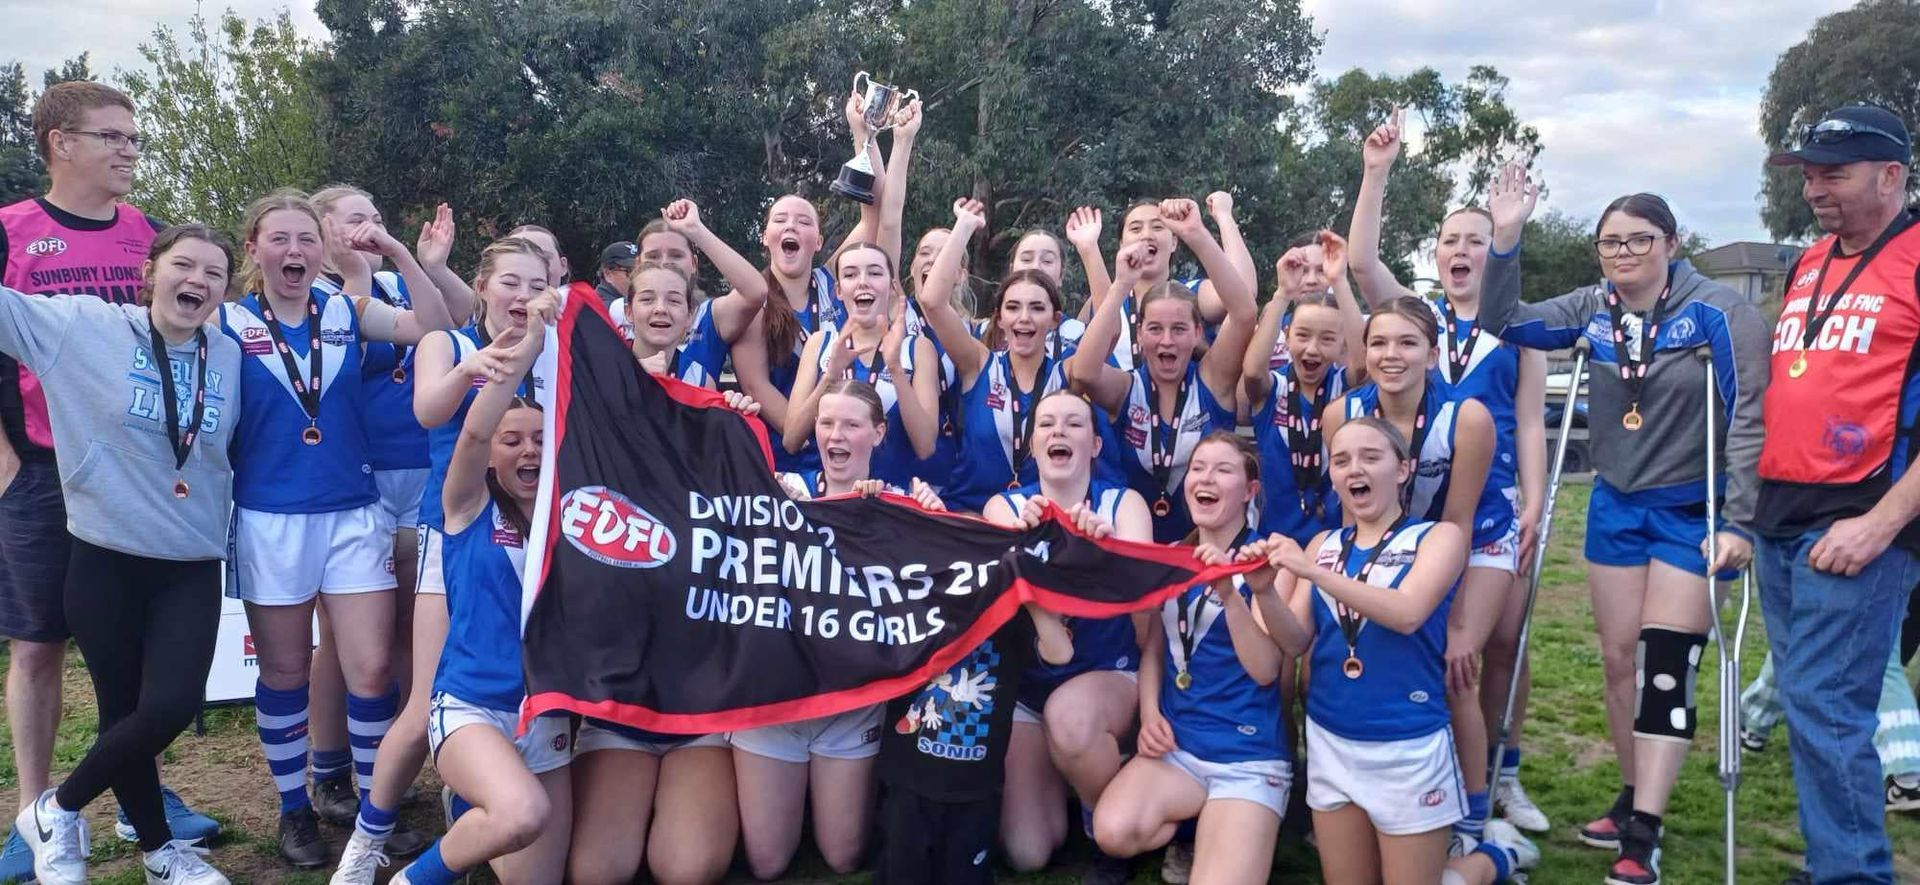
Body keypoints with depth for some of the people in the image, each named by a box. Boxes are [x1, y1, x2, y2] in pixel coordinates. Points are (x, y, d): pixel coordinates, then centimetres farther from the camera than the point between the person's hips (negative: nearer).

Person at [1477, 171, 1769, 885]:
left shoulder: (1718, 313, -15)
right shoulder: (1593, 310, 0)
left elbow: (1748, 419, -15)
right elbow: (1503, 323, -2)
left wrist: (1738, 522, -18)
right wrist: (1505, 241, -16)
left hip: (1692, 513, -5)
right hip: (1615, 509, 5)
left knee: (1665, 669, -5)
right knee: (1620, 663, 10)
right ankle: (1633, 801, 26)